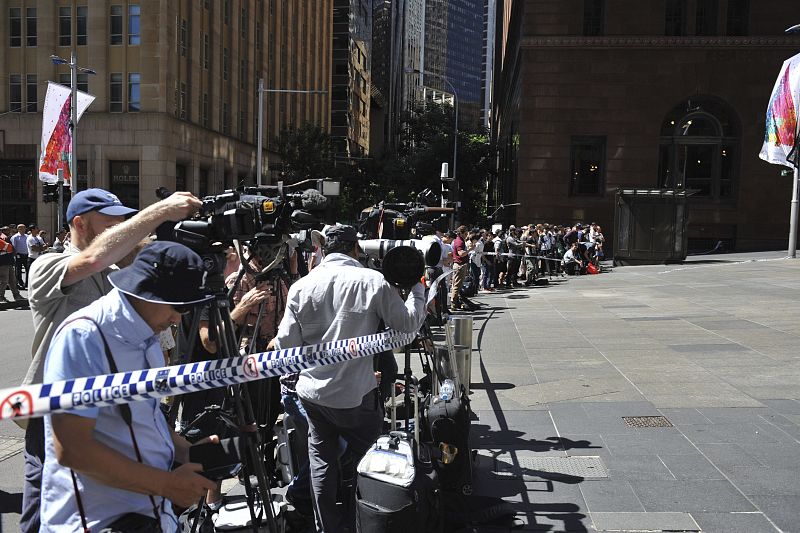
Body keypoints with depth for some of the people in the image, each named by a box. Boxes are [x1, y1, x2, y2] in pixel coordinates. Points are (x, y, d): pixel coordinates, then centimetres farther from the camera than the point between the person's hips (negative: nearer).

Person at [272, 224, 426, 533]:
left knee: (322, 460, 18)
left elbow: (287, 344, -4)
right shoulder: (373, 282, -12)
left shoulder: (301, 286, -5)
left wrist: (277, 343, 19)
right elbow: (408, 324, -4)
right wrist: (417, 290, 12)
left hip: (312, 392, 3)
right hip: (356, 394, -3)